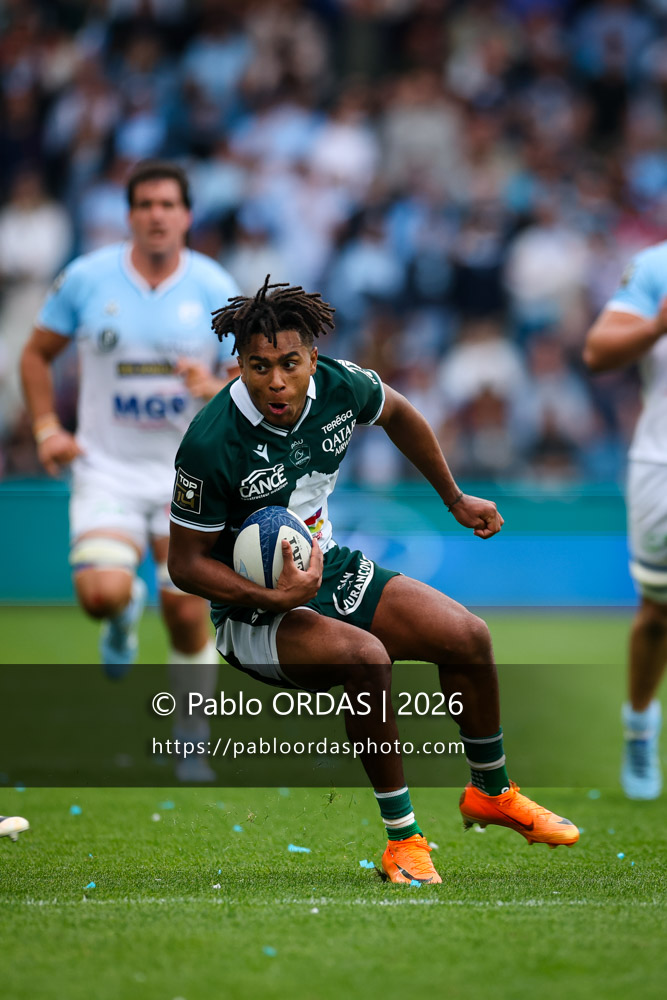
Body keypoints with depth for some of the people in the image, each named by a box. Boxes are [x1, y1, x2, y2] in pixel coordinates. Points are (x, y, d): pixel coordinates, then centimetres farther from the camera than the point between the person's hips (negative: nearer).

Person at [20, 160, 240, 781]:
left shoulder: (215, 288, -4)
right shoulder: (87, 278, -3)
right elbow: (37, 355, 10)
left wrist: (215, 388, -25)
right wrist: (46, 429, -2)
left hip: (189, 472, 0)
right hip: (107, 468, 0)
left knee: (187, 613, -3)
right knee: (101, 593, -22)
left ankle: (189, 744, 17)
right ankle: (126, 614, 18)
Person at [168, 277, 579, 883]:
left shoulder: (339, 386, -13)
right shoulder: (212, 444, -28)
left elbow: (398, 414, 13)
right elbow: (186, 563, -18)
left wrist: (455, 499, 22)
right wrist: (273, 598, -31)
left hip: (330, 571, 6)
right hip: (254, 607, -6)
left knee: (468, 637, -5)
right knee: (367, 656, -33)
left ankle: (491, 792, 22)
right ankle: (401, 837, -18)